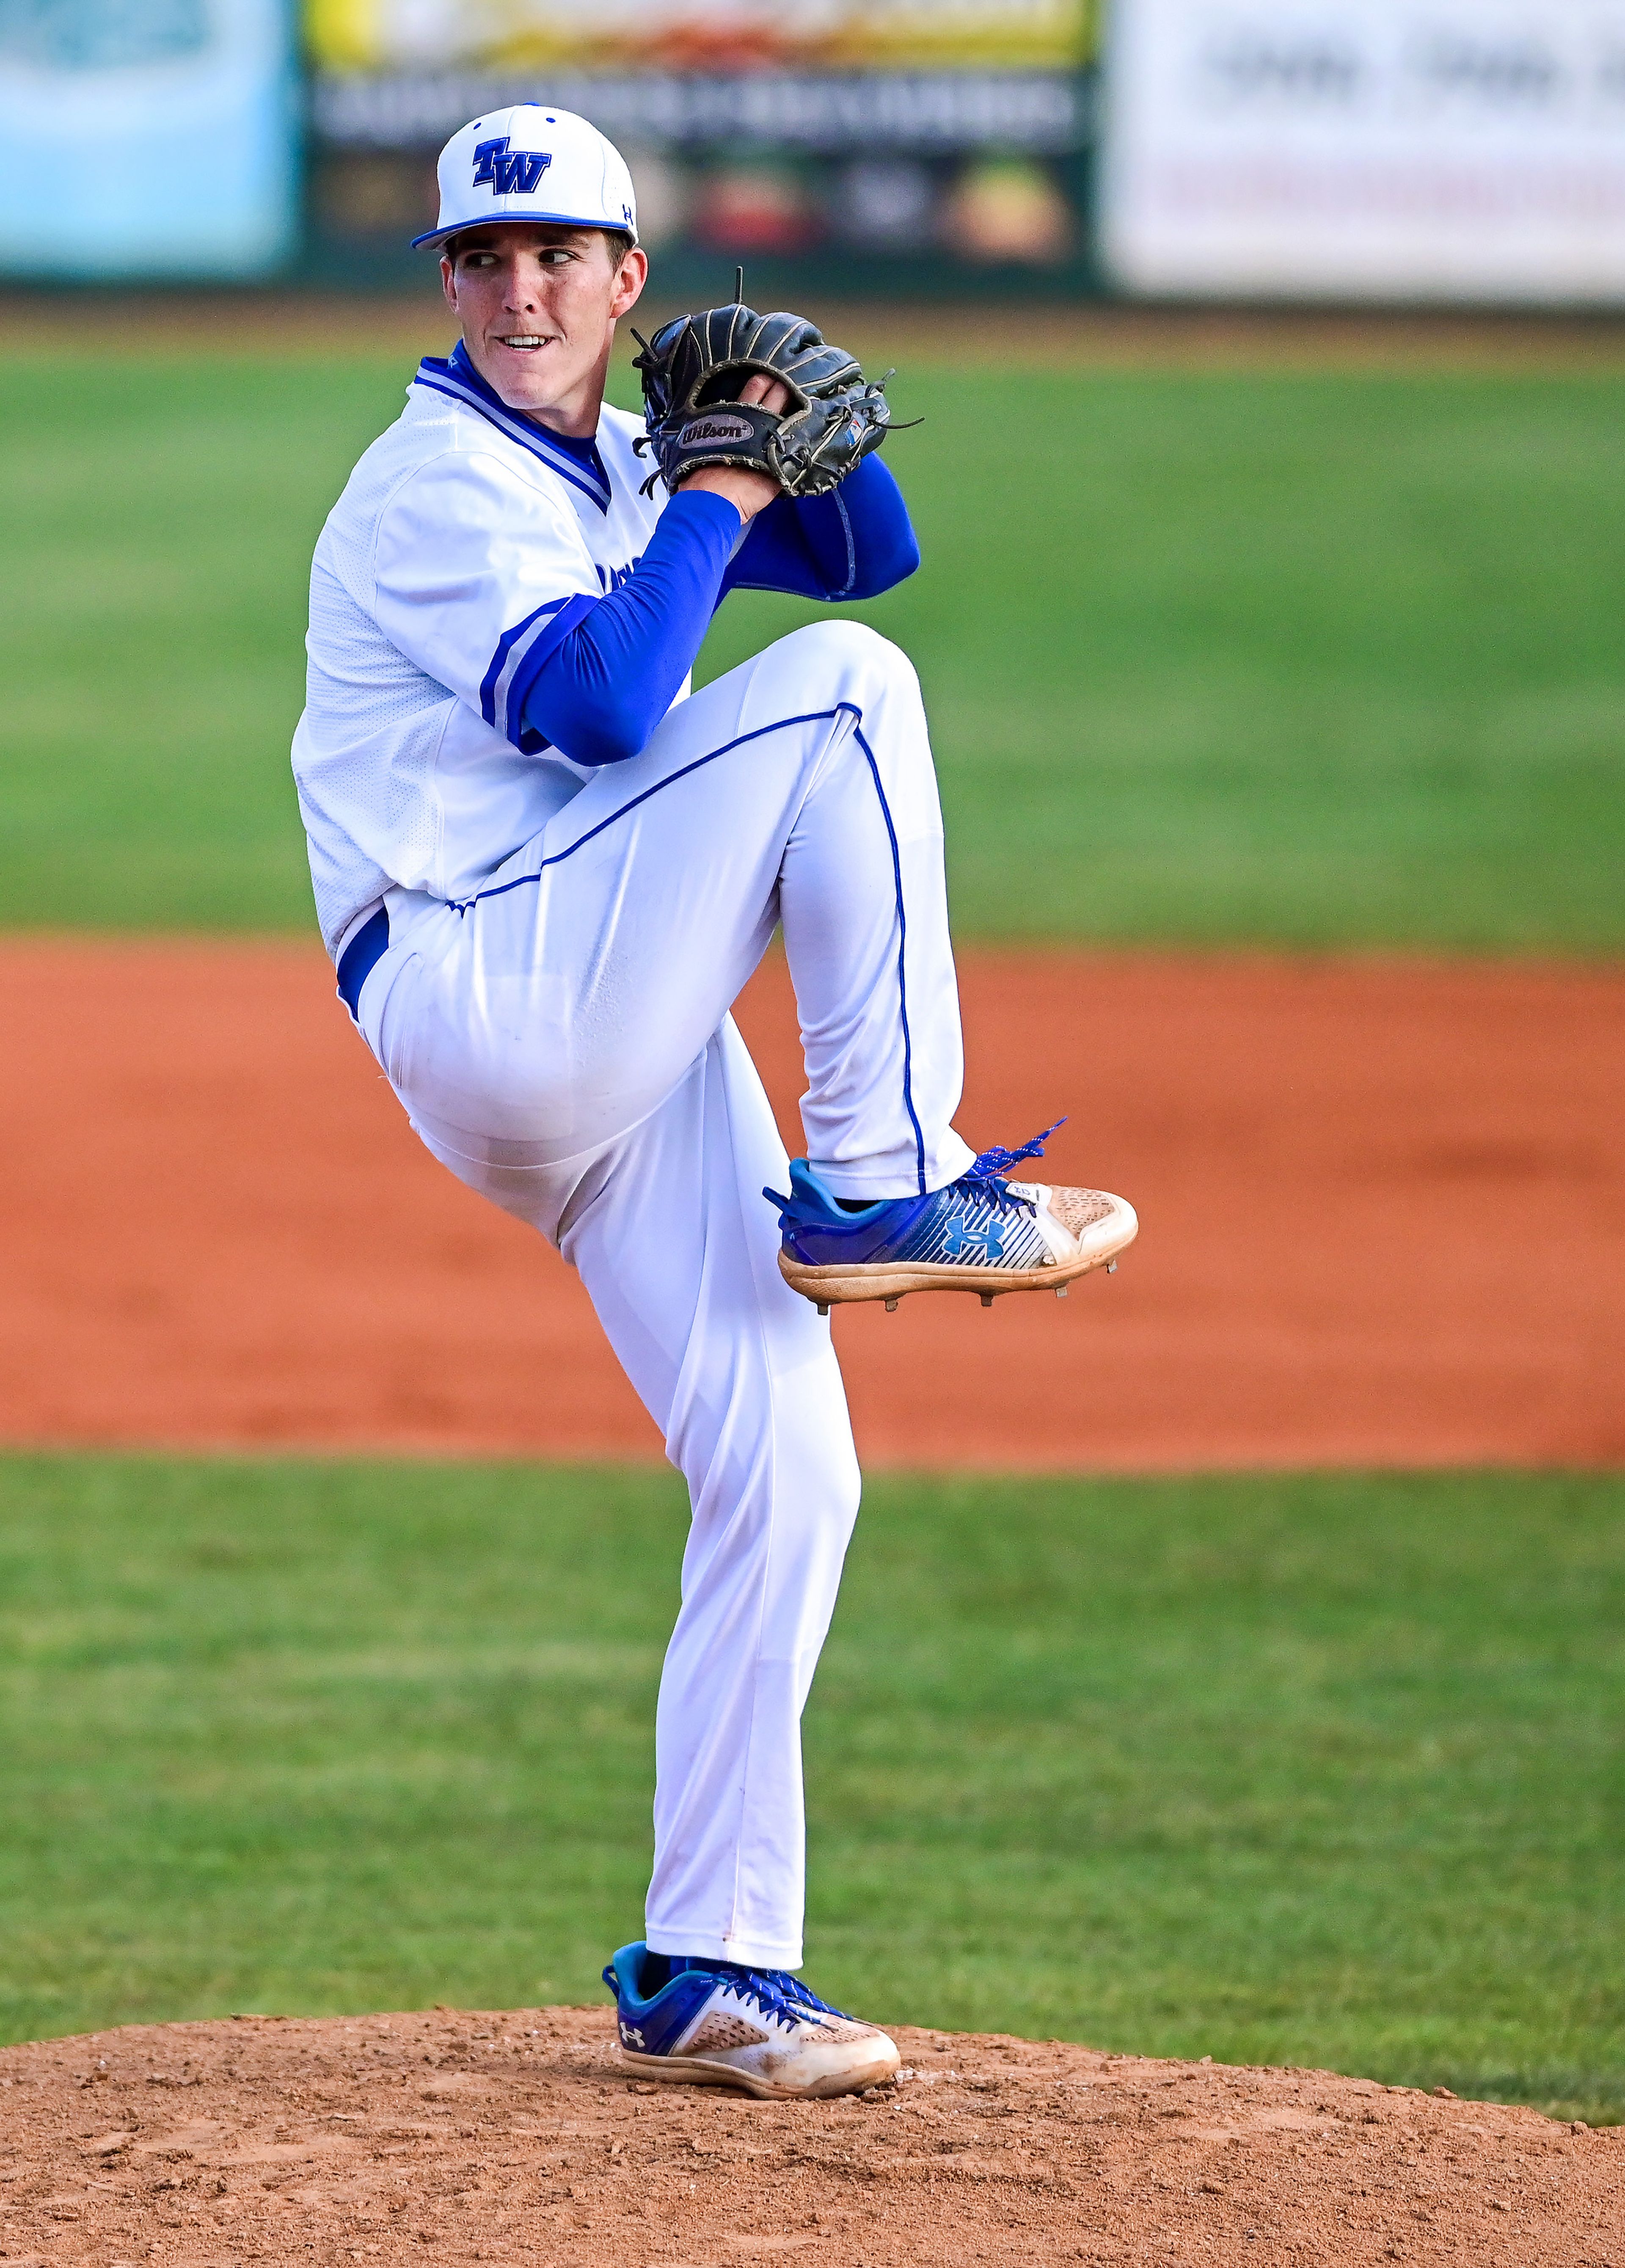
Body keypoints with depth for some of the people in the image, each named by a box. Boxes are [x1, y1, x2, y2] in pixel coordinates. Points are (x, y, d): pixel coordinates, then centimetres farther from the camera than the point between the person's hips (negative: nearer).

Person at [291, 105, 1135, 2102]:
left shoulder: (612, 471, 20)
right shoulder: (443, 480, -7)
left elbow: (872, 550, 25)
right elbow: (593, 705, -22)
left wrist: (802, 418, 5)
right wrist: (718, 491, -11)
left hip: (624, 1043, 8)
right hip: (484, 992, -8)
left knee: (786, 1473, 0)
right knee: (841, 693, -18)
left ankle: (708, 1969, 5)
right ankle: (882, 1184, -15)